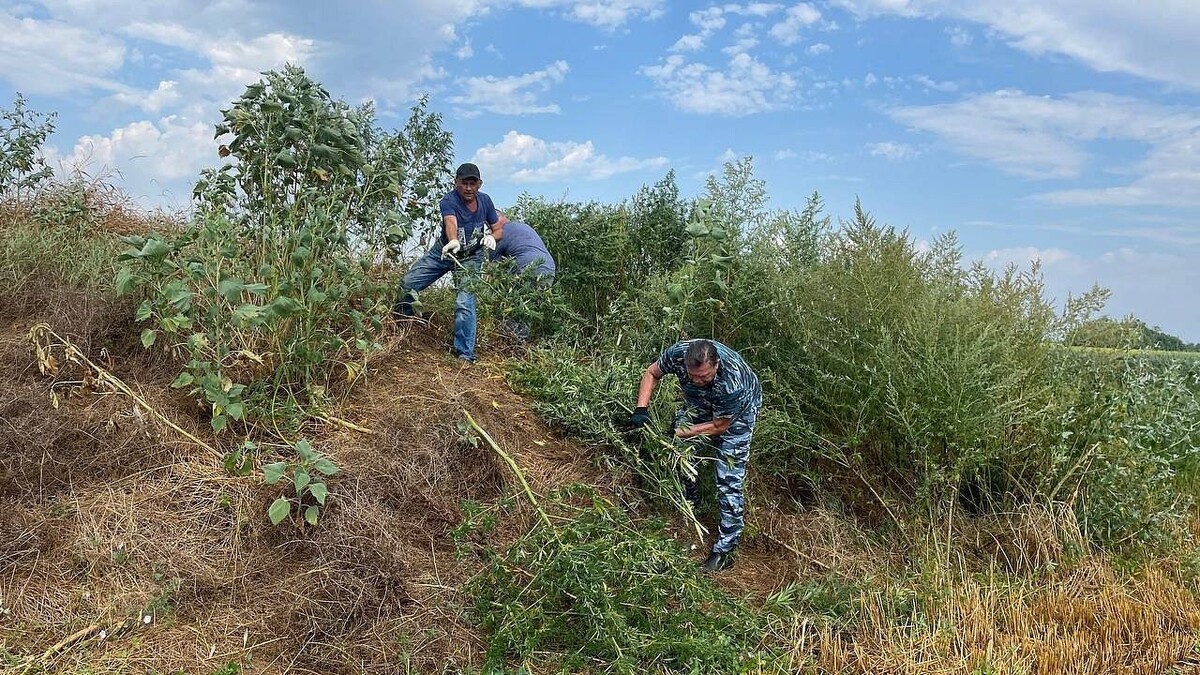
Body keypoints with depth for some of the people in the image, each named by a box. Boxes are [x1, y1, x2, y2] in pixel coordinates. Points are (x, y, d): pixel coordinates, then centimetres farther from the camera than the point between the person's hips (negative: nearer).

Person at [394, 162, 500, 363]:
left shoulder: (485, 200, -9)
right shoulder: (449, 201, -21)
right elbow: (450, 222, -43)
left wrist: (491, 237, -19)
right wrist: (453, 242, -64)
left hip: (470, 258, 0)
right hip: (442, 251, 0)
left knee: (465, 303, -18)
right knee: (407, 285, 0)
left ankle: (465, 353, -11)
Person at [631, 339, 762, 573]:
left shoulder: (732, 382, -43)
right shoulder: (678, 353, -33)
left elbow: (719, 426, -26)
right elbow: (652, 372, -10)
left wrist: (678, 433, -27)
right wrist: (642, 408, -23)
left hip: (736, 413, -5)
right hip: (700, 403, 5)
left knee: (729, 481, -9)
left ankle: (724, 551, -1)